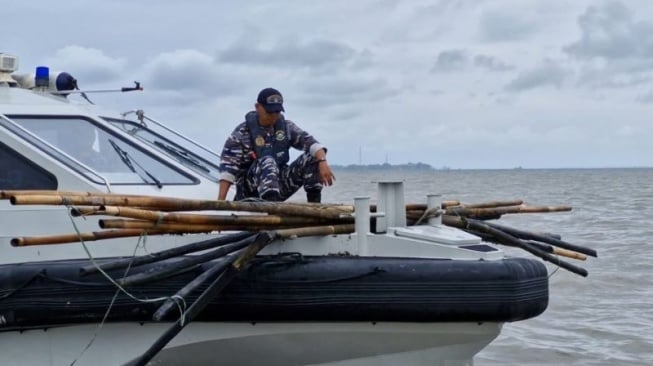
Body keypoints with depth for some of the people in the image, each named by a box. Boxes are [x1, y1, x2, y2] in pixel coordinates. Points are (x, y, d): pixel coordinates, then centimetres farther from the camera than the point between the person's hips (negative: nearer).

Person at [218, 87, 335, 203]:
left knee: (313, 157, -12)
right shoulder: (242, 133, -7)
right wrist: (221, 201, -25)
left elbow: (310, 142, -9)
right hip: (252, 189, -4)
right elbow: (228, 166, -14)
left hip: (279, 183, 4)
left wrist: (323, 162, -31)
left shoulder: (286, 127, 4)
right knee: (267, 162, -34)